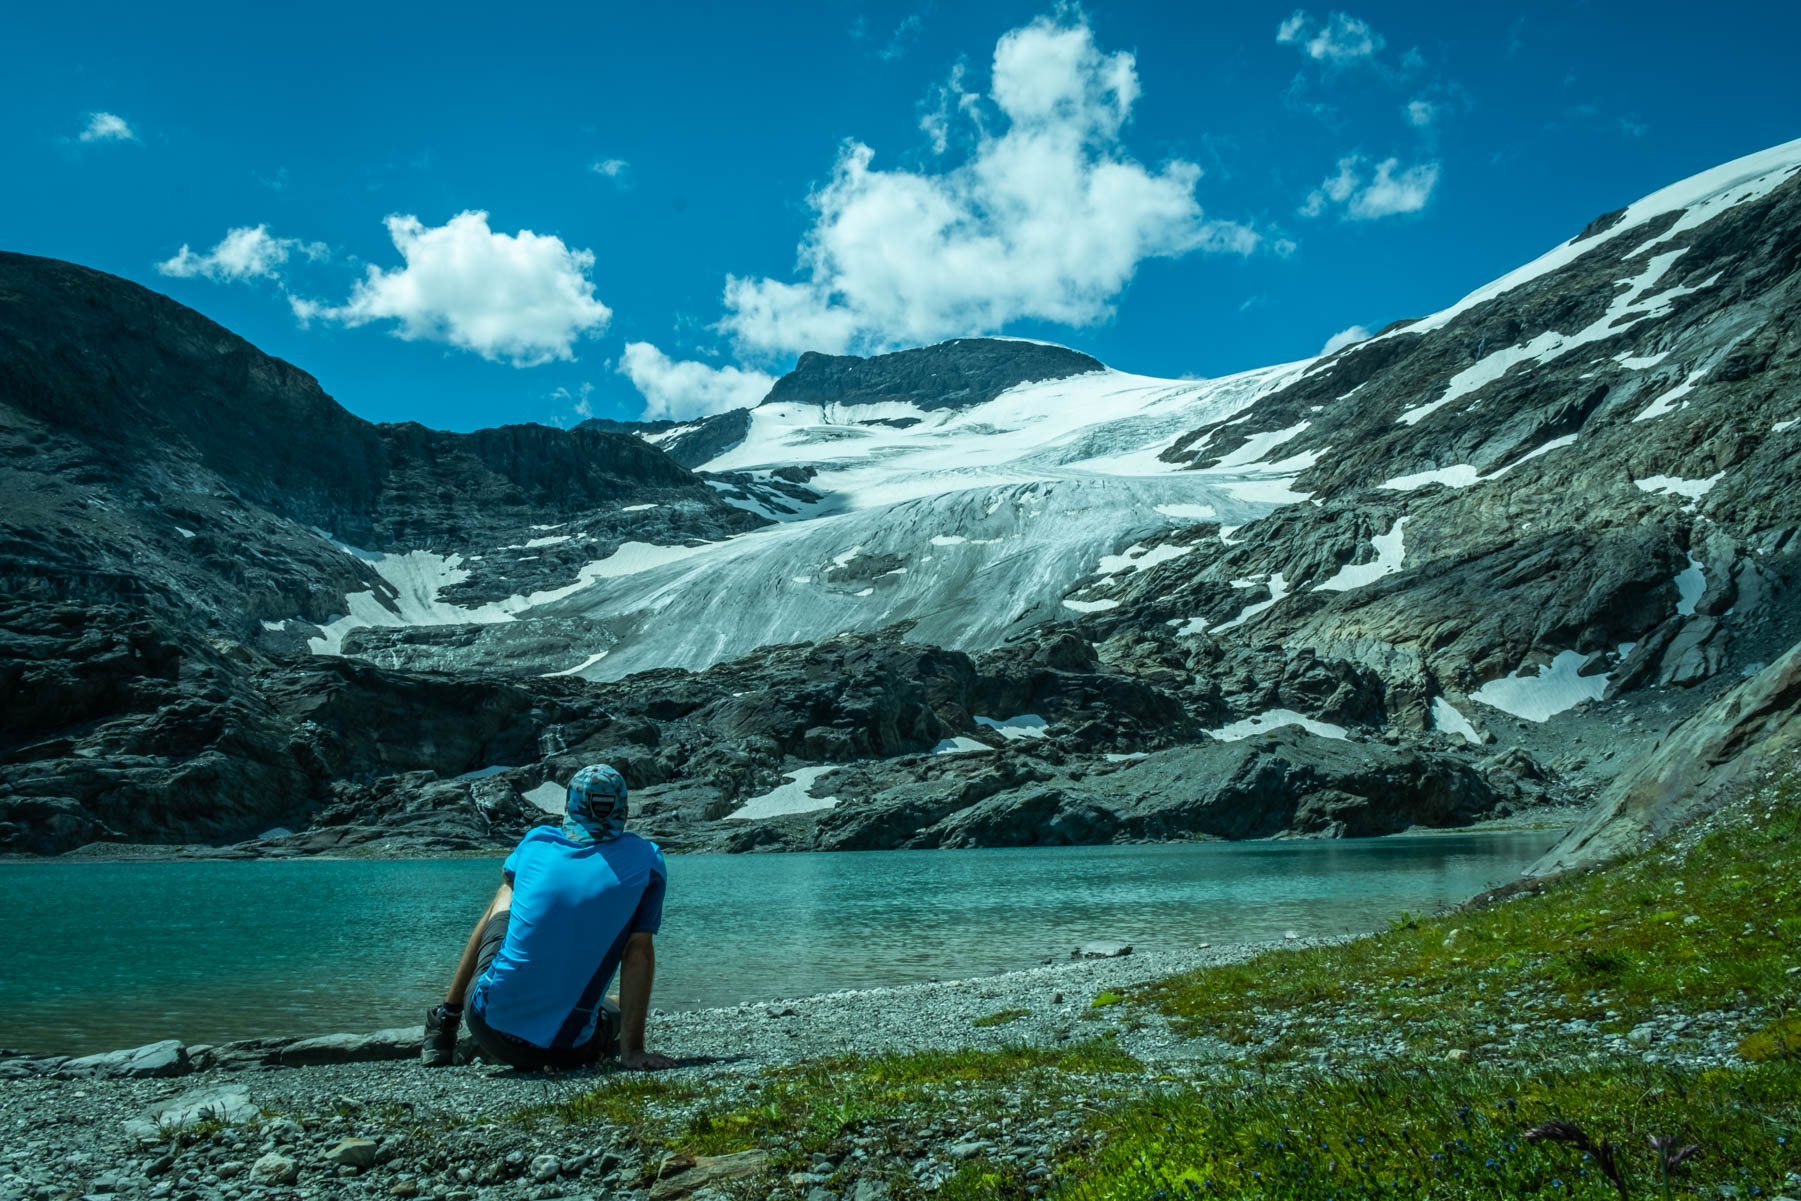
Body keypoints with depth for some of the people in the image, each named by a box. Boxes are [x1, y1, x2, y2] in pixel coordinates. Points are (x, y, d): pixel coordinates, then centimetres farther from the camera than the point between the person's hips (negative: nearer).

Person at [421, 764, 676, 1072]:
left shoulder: (537, 840, 2)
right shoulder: (646, 860, -5)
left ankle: (446, 1020, 31)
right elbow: (640, 954, -9)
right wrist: (632, 1051, -8)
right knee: (619, 1011, 37)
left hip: (490, 1031, 0)